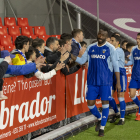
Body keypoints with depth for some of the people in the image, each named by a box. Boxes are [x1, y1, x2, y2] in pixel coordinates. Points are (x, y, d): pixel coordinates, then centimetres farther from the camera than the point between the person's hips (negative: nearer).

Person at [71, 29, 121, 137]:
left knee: (105, 103, -2)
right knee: (90, 103, 4)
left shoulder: (110, 48, -4)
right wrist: (70, 55, -7)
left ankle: (102, 128, 9)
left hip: (106, 81, -3)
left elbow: (116, 66, -5)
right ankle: (99, 118, 33)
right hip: (92, 81, 4)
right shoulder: (91, 48, 7)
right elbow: (82, 60, 8)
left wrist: (118, 82, -9)